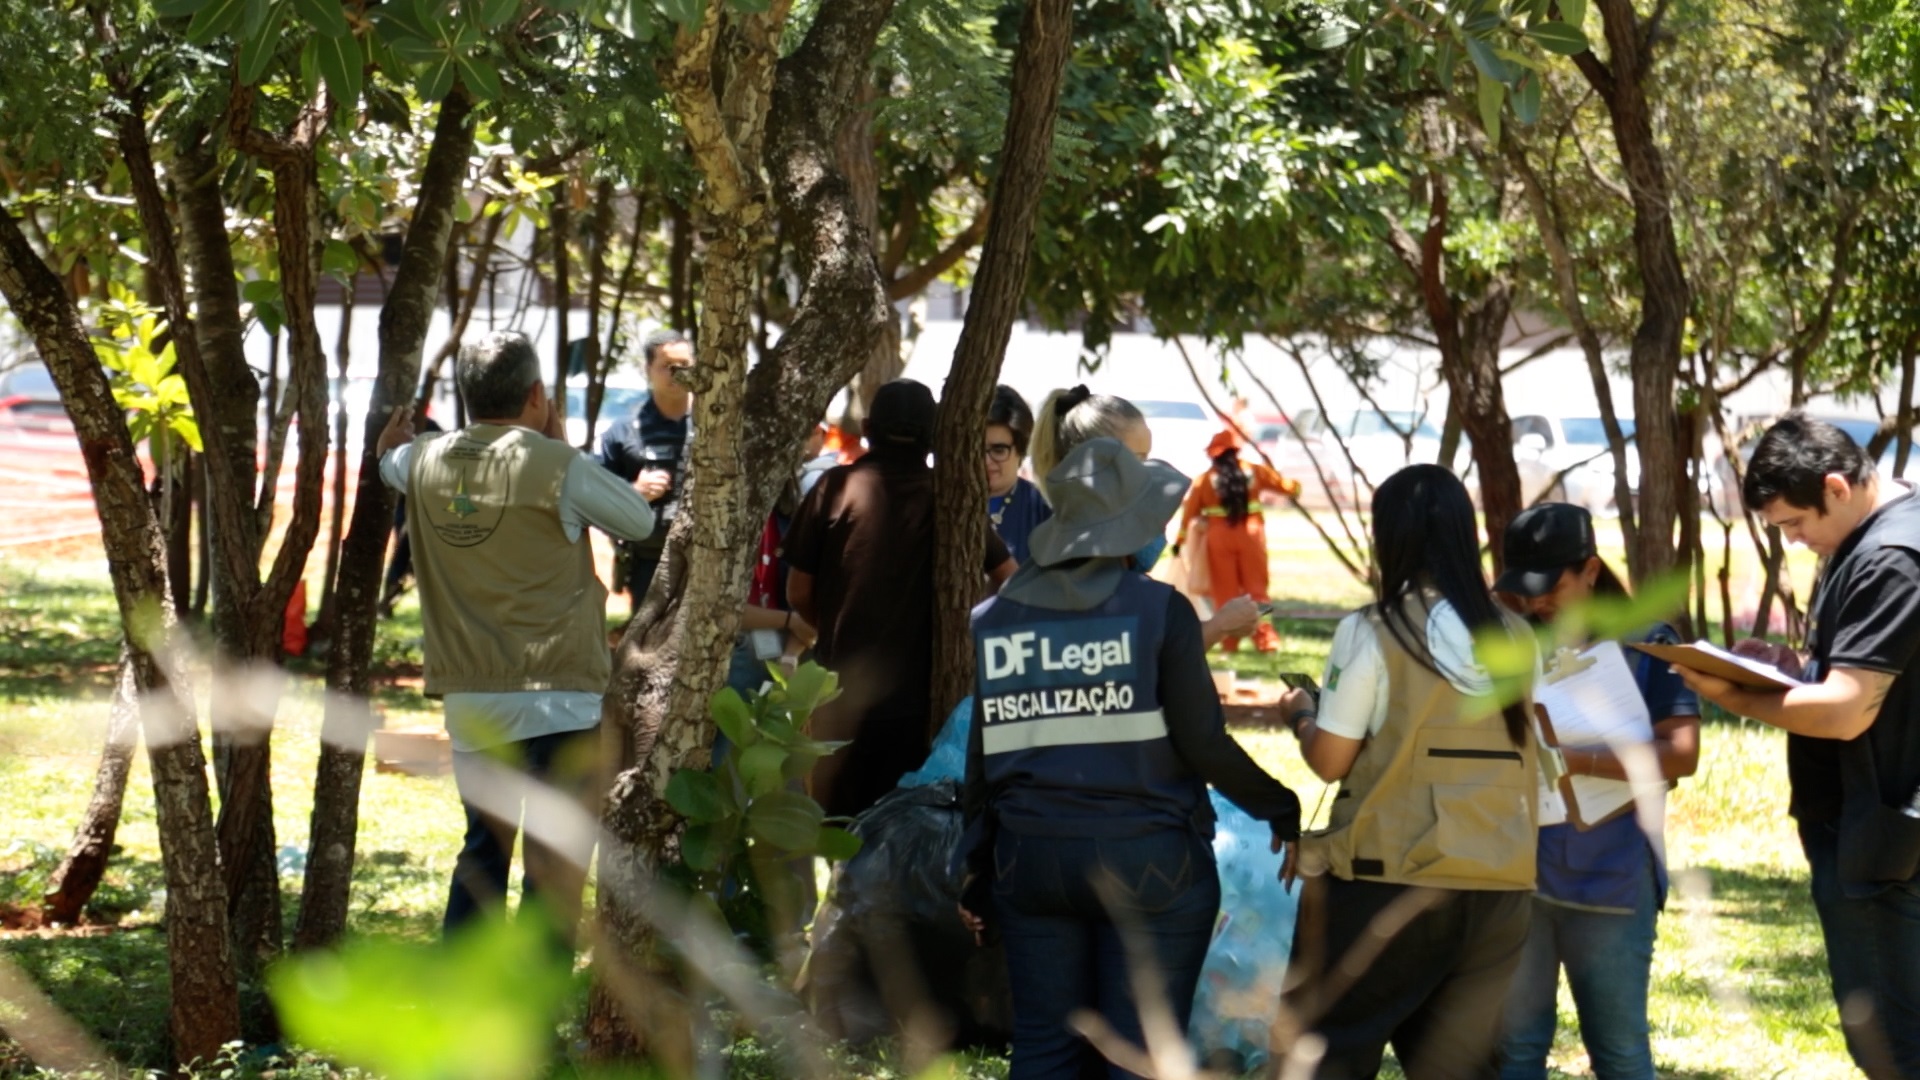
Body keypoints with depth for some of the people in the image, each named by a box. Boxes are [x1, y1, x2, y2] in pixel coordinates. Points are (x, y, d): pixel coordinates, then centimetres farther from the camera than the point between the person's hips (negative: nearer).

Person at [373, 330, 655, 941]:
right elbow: (639, 521, 2)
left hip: (467, 696, 6)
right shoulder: (555, 467, -12)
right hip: (556, 693, -6)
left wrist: (393, 446, 50)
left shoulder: (426, 463, 5)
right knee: (556, 864, -3)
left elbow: (389, 462, 29)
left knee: (483, 849, 19)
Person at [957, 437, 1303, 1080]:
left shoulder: (995, 618, 4)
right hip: (1147, 859, -4)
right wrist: (1279, 808, 3)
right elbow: (1203, 744, -11)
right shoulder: (1160, 610, -8)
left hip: (1031, 857, 4)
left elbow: (983, 755, 8)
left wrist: (977, 870, 16)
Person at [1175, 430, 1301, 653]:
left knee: (1226, 592, 6)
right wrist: (1296, 487, 37)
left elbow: (1190, 511, 0)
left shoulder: (1205, 480, -2)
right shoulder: (1254, 472, 3)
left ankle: (1230, 641, 5)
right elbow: (1283, 484, 14)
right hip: (1250, 535, 1)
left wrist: (1179, 539, 10)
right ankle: (1265, 640, 1)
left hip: (1220, 538, -1)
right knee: (1256, 588, 7)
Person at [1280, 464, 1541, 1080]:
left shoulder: (1371, 634, -9)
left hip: (1390, 879, -4)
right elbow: (1524, 755, 11)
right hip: (1500, 888, 4)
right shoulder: (1514, 639, 4)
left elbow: (1329, 761, -6)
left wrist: (1298, 716, 15)